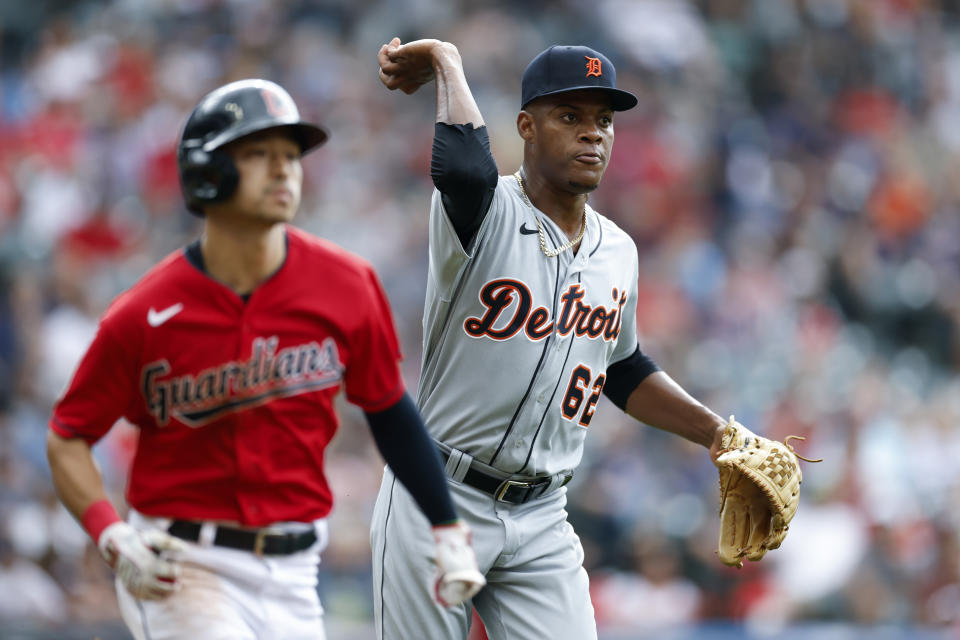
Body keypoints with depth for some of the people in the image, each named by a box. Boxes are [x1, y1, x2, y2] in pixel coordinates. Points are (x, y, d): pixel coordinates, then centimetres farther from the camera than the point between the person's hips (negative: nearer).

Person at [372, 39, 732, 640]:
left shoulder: (617, 252, 9)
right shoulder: (487, 215, -11)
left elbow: (624, 369, 24)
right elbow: (467, 167, -37)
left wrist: (714, 431, 14)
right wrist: (448, 64, -22)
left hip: (541, 524, 5)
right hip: (438, 504, -5)